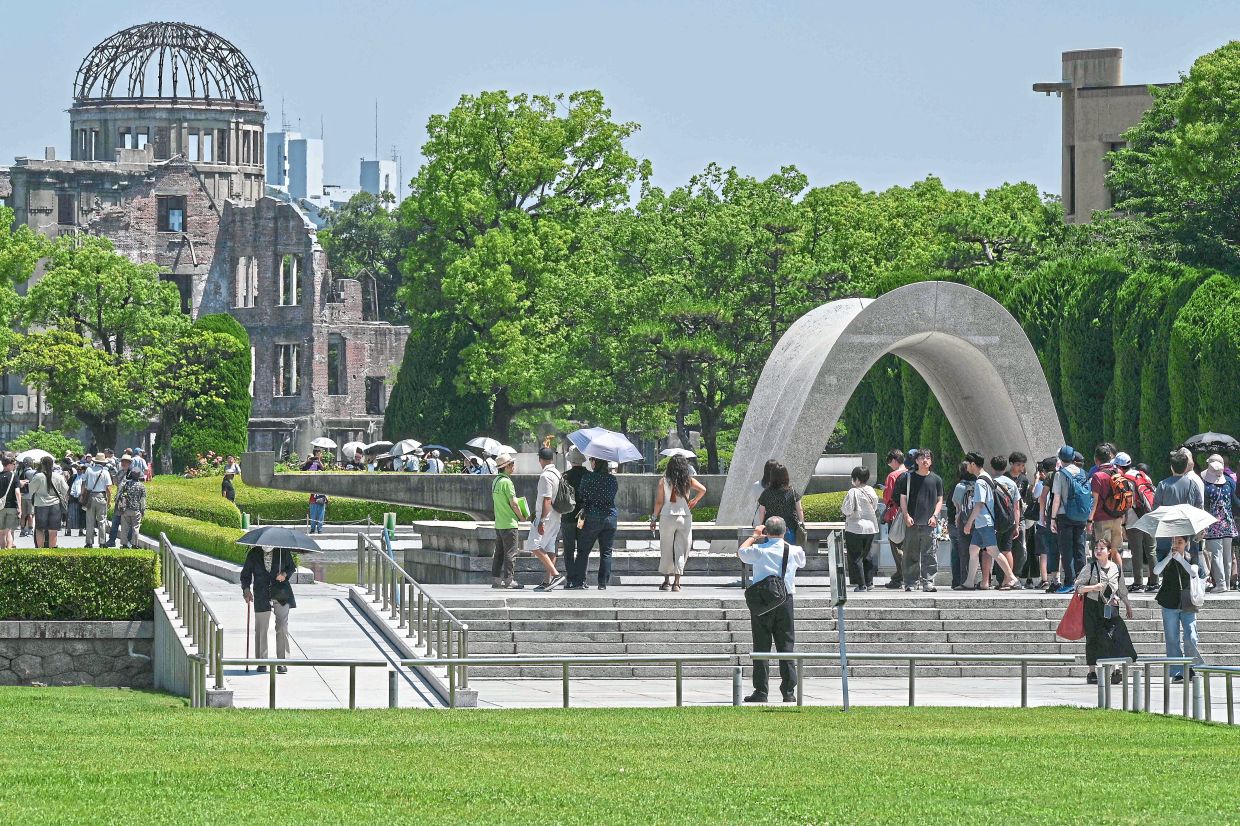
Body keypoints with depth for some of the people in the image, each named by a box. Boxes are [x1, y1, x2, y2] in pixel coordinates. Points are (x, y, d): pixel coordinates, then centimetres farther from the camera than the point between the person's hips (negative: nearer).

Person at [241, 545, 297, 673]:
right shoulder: (254, 554, 3)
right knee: (261, 629, 3)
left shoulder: (283, 551, 1)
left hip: (281, 595, -1)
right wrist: (246, 589, -8)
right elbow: (246, 573, 8)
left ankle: (282, 663, -1)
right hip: (262, 597, 1)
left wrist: (285, 574, -9)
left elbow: (292, 567, 13)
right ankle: (261, 663, 14)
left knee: (282, 629, -7)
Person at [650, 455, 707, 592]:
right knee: (681, 550, 5)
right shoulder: (688, 480, 0)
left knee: (666, 550, 11)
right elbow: (702, 490, -11)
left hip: (667, 516, -1)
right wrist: (694, 501, 6)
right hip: (684, 516, 1)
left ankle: (667, 581, 14)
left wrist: (654, 518, 3)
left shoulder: (664, 481, -2)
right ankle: (677, 582, -1)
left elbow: (659, 502, -4)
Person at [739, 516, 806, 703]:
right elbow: (802, 561, 24)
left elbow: (740, 551, 14)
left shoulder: (759, 550, -7)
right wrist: (784, 541, 30)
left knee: (761, 646, 3)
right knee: (786, 645, 5)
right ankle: (789, 691, 2)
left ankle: (761, 691, 1)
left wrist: (754, 536, 28)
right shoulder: (793, 551, -1)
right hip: (785, 600, 2)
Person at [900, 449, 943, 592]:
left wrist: (934, 516, -2)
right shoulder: (909, 478, 8)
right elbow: (903, 498, 8)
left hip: (929, 523, 0)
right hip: (912, 523, 0)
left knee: (929, 555, -5)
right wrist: (906, 515, -5)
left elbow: (940, 500, 13)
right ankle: (910, 582, 6)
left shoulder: (936, 479, 10)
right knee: (911, 555, 1)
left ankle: (928, 582, -4)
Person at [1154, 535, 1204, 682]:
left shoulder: (1190, 558, 6)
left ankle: (1189, 669, 9)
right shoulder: (1166, 558, 4)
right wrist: (1169, 556, -18)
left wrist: (1179, 558, -16)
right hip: (1170, 604, 0)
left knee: (1191, 639, -8)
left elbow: (1193, 572, -14)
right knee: (1172, 640, -1)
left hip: (1187, 604, 0)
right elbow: (1156, 571, -14)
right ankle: (1177, 673, 3)